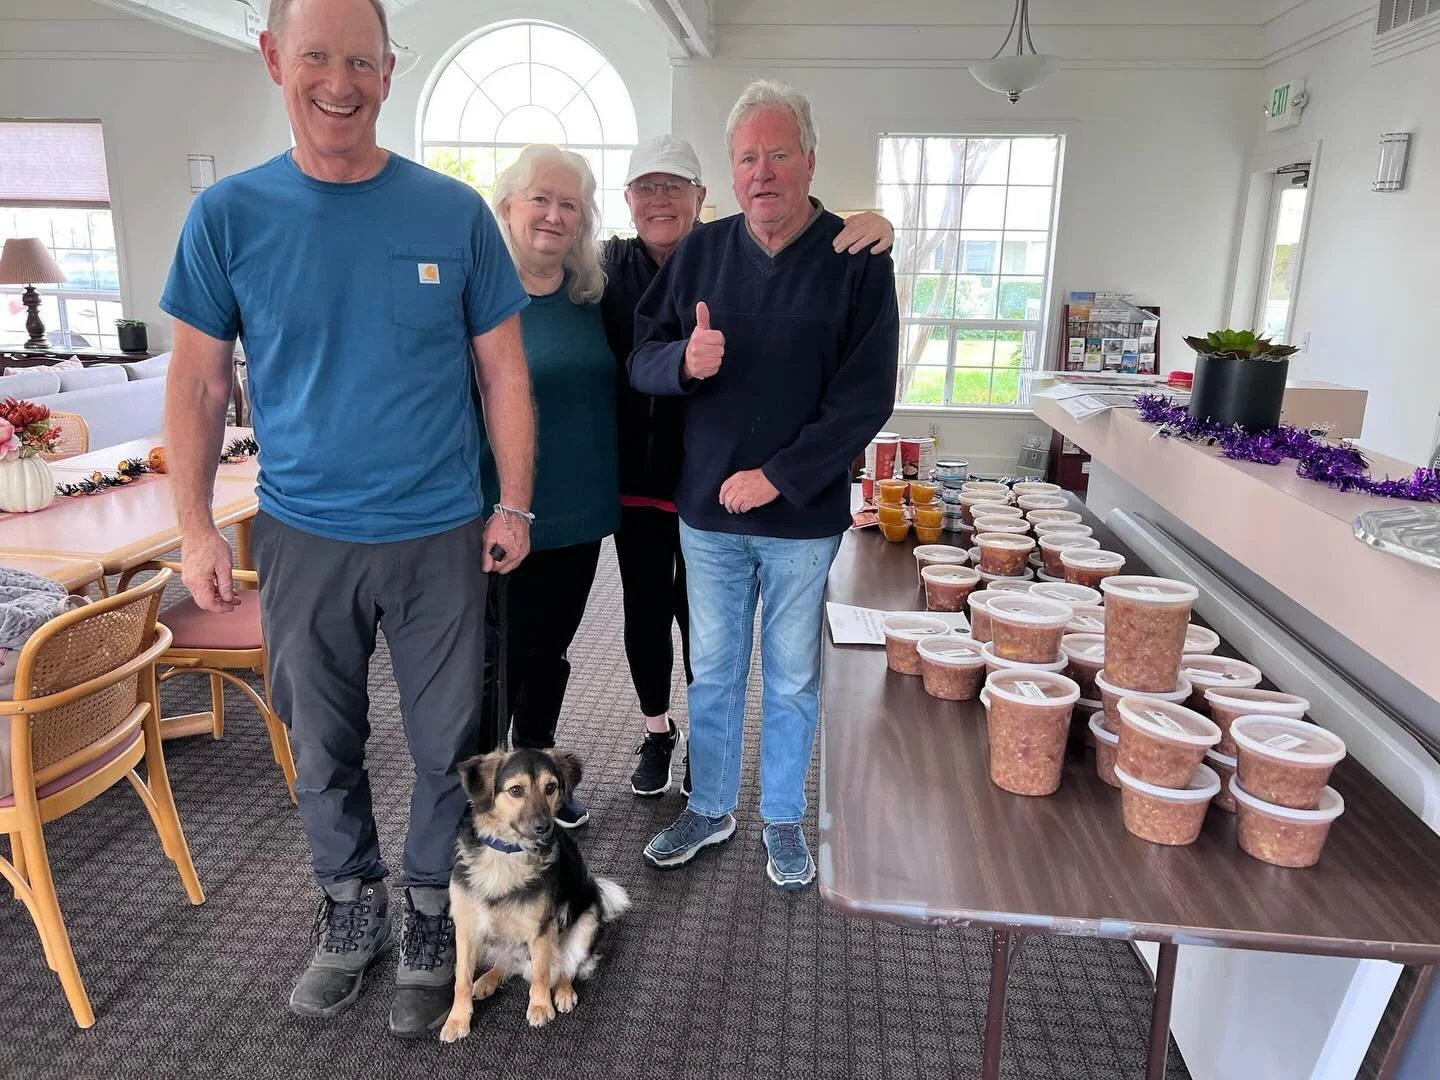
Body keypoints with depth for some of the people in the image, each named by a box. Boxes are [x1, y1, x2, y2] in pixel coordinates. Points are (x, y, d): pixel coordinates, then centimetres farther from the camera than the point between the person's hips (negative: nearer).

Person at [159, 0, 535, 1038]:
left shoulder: (455, 211, -3)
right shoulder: (229, 214, -1)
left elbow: (502, 370, 2)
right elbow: (198, 384, 3)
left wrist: (514, 505, -1)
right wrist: (195, 528, -1)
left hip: (440, 535, 0)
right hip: (303, 537, 1)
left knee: (448, 746, 9)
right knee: (324, 746, 15)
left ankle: (431, 926, 32)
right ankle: (352, 913, 38)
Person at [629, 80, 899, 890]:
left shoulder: (858, 261, -5)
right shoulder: (700, 253, 4)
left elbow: (867, 396, -10)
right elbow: (641, 360, 4)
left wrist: (777, 477, -15)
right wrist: (685, 360, -19)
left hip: (805, 515, -2)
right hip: (709, 510, 3)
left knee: (793, 680, 12)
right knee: (713, 672, 15)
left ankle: (784, 821, 32)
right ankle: (711, 808, 34)